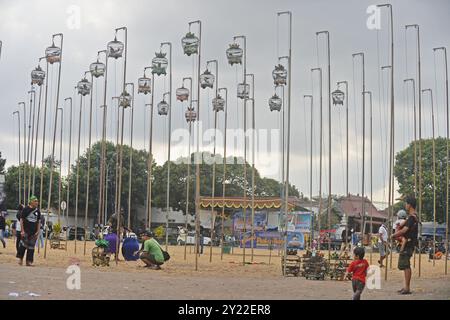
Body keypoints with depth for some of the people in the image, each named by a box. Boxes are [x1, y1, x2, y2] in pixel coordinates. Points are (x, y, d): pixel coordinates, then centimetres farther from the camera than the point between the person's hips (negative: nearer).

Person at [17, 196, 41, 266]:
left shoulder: (37, 211, 8)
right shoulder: (26, 209, -4)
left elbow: (39, 222, 12)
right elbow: (21, 220, -5)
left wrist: (38, 231, 4)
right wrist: (22, 231, -10)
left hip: (34, 232, 4)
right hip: (26, 231, -4)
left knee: (31, 247, 4)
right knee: (23, 245, -7)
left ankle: (29, 261, 8)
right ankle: (21, 258, 9)